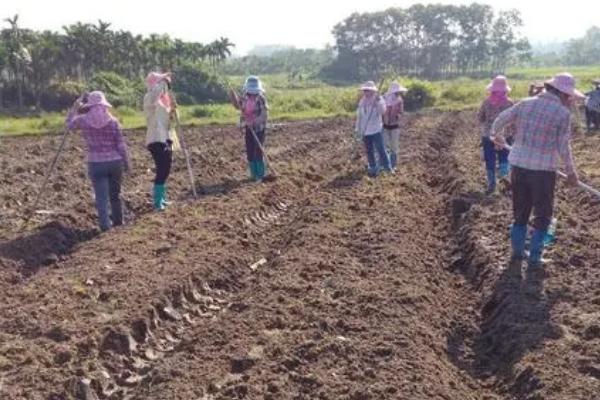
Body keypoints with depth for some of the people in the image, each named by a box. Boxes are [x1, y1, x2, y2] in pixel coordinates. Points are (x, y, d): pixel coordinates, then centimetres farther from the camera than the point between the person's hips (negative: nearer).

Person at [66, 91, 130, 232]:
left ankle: (105, 225, -10)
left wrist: (76, 104, 23)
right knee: (115, 194, 17)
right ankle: (117, 220, 31)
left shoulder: (83, 120, -3)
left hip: (96, 164, -1)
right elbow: (121, 145, -2)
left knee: (102, 197, 0)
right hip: (115, 162, 1)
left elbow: (69, 124, 21)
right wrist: (126, 162, 9)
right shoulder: (113, 121, -3)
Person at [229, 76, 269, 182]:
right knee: (250, 152, 9)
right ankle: (253, 174, 22)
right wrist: (233, 97, 4)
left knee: (259, 152, -4)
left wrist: (256, 121, -33)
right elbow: (238, 106, 21)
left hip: (259, 129, -5)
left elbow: (265, 114, -20)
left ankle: (260, 174, 8)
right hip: (248, 129, 5)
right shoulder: (244, 98, 4)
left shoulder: (261, 99, -11)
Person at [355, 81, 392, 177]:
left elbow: (382, 111, -25)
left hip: (376, 130, -5)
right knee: (369, 151, 11)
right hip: (365, 131, 5)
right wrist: (358, 128, 14)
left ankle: (388, 168, 3)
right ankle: (373, 169, 22)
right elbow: (359, 115, 15)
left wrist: (378, 100, -33)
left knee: (380, 149, -7)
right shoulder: (362, 101, 8)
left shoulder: (378, 100, -7)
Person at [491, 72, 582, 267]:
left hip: (519, 165, 5)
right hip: (543, 169, -5)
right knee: (542, 215, 11)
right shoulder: (563, 113, -11)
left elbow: (500, 120, 13)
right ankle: (534, 256, 13)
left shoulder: (525, 104, 3)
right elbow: (563, 147, -9)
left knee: (520, 211, 20)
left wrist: (496, 135, 34)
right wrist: (571, 172, 5)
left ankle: (517, 251, 27)